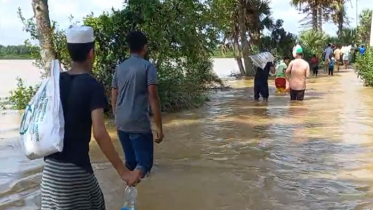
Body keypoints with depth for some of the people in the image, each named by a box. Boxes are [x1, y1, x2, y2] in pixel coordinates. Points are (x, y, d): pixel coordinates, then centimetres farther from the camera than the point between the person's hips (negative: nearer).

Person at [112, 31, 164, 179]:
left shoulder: (120, 67, 12)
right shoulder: (147, 66, -5)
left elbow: (114, 98, 15)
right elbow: (153, 97, -12)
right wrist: (159, 126, -9)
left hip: (121, 123, 6)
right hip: (139, 124, -6)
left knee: (130, 161, 19)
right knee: (144, 162, -2)